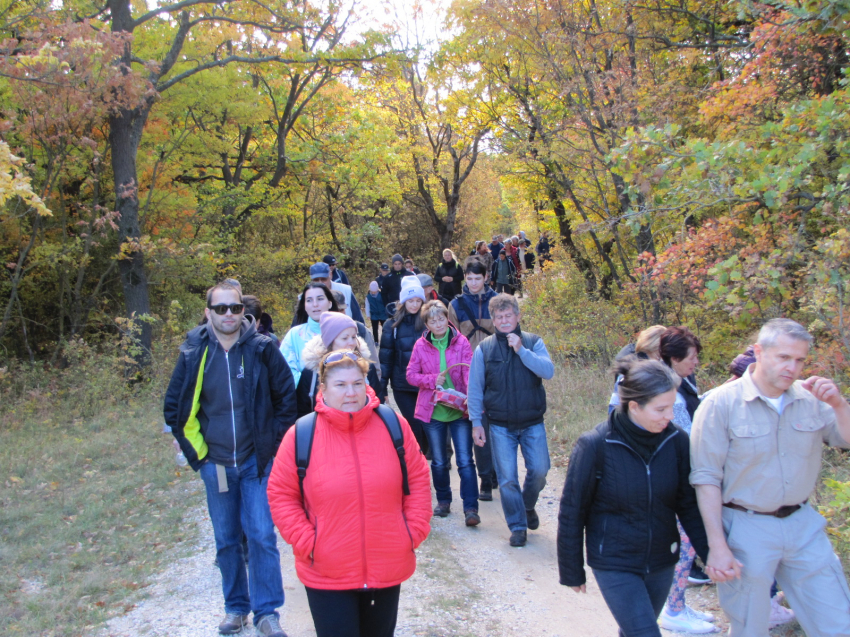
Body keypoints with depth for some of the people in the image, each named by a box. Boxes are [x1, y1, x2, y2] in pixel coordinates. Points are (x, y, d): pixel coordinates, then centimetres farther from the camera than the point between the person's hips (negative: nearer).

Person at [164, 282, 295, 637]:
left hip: (257, 462, -2)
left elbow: (287, 398, 0)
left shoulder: (262, 349, -8)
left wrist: (274, 442, -3)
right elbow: (174, 407, 7)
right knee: (226, 540, 13)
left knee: (262, 535, -2)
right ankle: (236, 606, 31)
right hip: (215, 464, 2)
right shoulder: (193, 354, -3)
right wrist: (195, 450, 3)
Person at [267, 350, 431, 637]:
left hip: (389, 568, 3)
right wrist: (305, 542, -10)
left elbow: (418, 479, 4)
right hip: (326, 575, -2)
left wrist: (415, 530, -2)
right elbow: (281, 494, -2)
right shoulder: (301, 436, -10)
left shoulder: (393, 426, -5)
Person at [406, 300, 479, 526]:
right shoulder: (421, 345, 1)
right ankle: (443, 501, 33)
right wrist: (433, 380, -15)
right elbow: (411, 375, 2)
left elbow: (469, 371, -13)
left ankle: (470, 508, 1)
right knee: (438, 462, 14)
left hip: (460, 409, -2)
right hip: (433, 410, 2)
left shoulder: (461, 342, -3)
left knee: (465, 461, -5)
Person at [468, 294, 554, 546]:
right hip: (500, 426, 0)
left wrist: (521, 350, -20)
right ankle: (518, 526, 18)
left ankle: (528, 505, 31)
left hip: (533, 423, 0)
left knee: (539, 470, -1)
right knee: (507, 478, 0)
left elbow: (548, 371, -15)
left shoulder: (533, 342, 0)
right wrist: (476, 422, -1)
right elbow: (475, 388, 3)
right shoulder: (484, 348, -1)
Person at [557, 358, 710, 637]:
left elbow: (689, 505, 2)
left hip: (661, 564, 4)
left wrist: (711, 551, -10)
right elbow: (572, 512, -10)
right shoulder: (595, 445, -19)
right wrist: (572, 571, -3)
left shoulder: (676, 441, -9)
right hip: (614, 567, -4)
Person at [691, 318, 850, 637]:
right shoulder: (721, 403, -14)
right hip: (747, 528, -4)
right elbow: (706, 478, -12)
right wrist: (717, 546, -14)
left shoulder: (811, 398, -2)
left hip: (804, 525, 4)